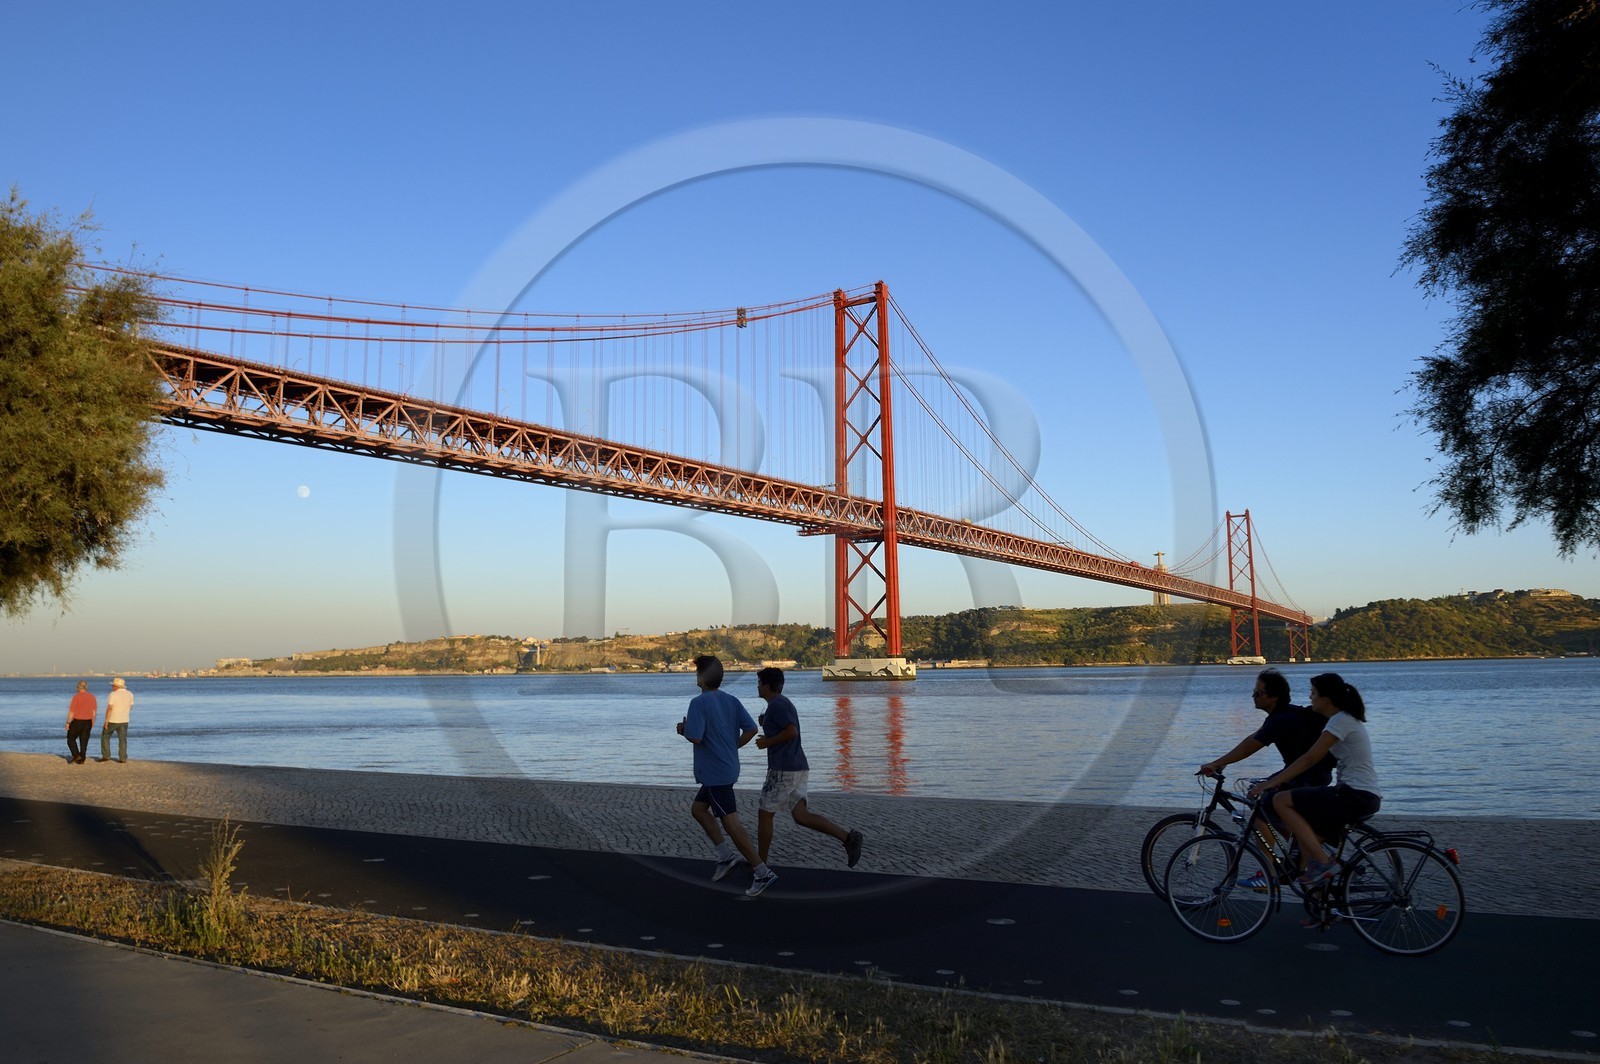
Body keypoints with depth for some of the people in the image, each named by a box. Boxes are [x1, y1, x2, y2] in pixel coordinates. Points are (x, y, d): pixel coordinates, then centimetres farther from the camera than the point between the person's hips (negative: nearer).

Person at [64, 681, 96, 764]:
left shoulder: (76, 697, -13)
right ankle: (82, 760, 10)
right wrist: (92, 721, 17)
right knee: (84, 741, 9)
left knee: (71, 738, 12)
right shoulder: (92, 697, 2)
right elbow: (94, 711, 7)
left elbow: (71, 711, -13)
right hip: (88, 722, 5)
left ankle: (76, 755, -2)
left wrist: (68, 723, -7)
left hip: (77, 721, -5)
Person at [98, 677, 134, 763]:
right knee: (122, 739, 6)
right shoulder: (130, 694, 3)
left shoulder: (113, 694, -13)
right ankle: (123, 759, 3)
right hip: (124, 720, 5)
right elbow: (130, 707, 12)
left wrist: (106, 721, -14)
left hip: (112, 720, -5)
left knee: (105, 737, 13)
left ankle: (106, 756, 12)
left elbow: (110, 708, -17)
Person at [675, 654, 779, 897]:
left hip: (714, 772, -9)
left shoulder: (698, 703, -16)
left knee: (731, 823, -6)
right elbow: (751, 729, 1)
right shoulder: (731, 700, 6)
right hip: (728, 767, 9)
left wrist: (683, 729, -2)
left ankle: (762, 872, -5)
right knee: (698, 808, 23)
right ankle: (726, 854, 20)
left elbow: (695, 737, -23)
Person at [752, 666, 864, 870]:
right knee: (801, 815, 4)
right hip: (797, 768, 9)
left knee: (765, 815, 4)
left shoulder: (776, 704, -12)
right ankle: (847, 837, -8)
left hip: (783, 770, -9)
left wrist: (767, 742, -12)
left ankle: (760, 863, 13)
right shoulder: (783, 703, 19)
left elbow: (792, 732, -23)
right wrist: (765, 723, 13)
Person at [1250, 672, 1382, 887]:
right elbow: (1316, 759, 21)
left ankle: (1323, 863, -10)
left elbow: (1309, 759, -18)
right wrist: (1276, 779, 17)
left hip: (1355, 796, -10)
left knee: (1280, 801, -11)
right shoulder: (1347, 719, 17)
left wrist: (1271, 783, -16)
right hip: (1365, 797, 10)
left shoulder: (1340, 720, -13)